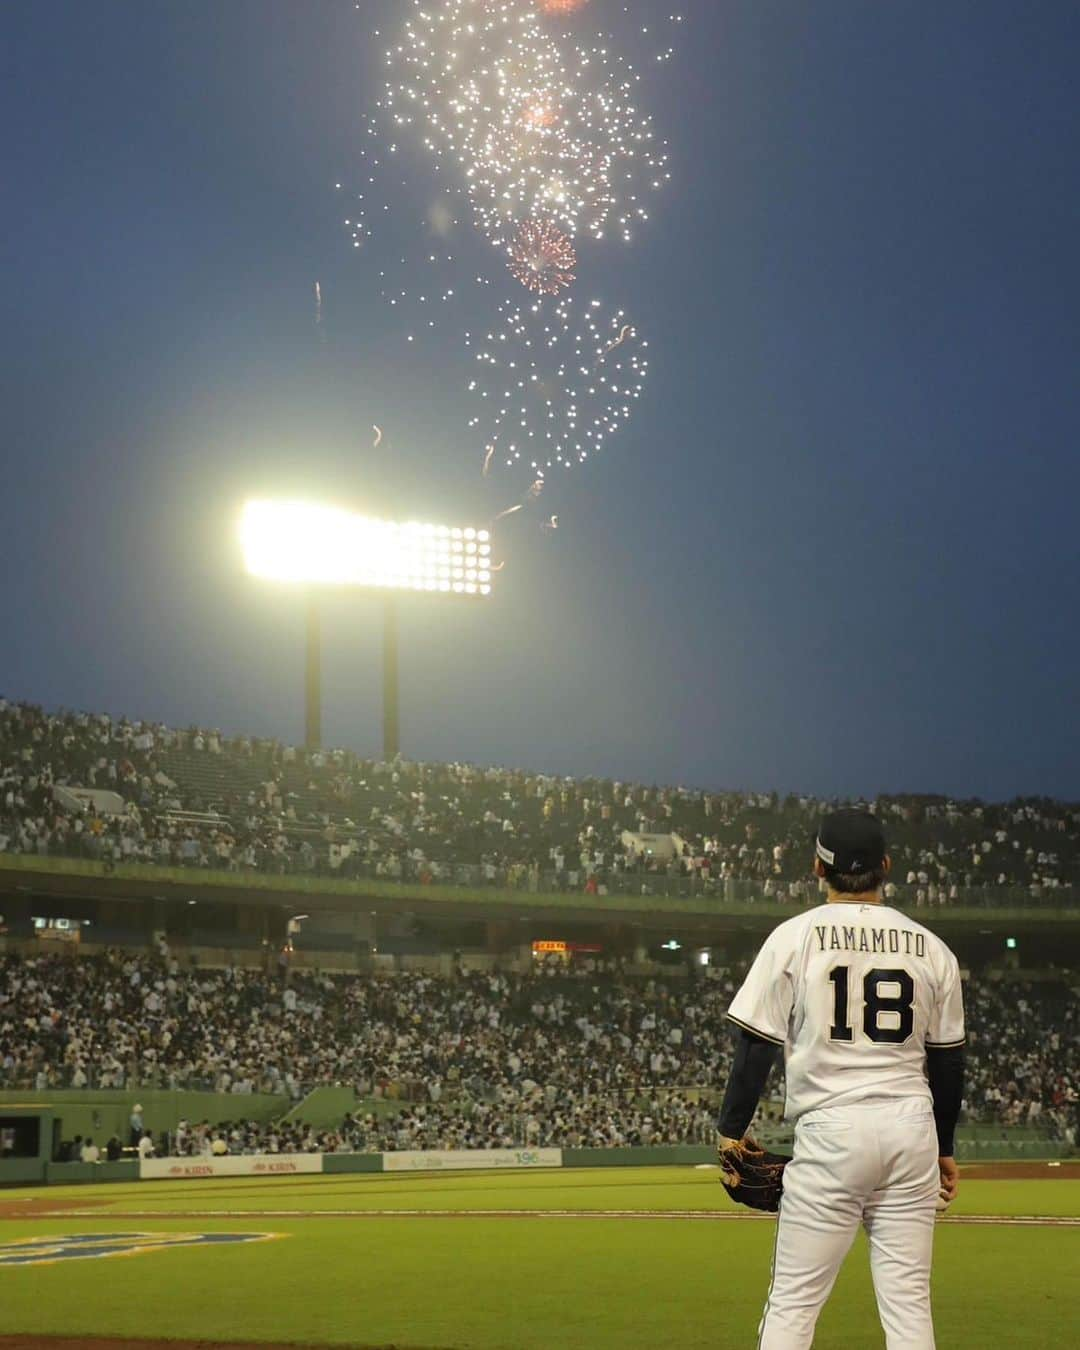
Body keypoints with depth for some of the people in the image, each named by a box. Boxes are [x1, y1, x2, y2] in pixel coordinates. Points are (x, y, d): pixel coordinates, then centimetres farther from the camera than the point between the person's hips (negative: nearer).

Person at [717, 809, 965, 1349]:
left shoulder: (795, 937, -1)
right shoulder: (930, 948, 8)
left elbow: (756, 1043, -2)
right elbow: (948, 1059, 12)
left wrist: (731, 1129, 6)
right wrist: (944, 1148, 22)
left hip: (832, 1129, -3)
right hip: (912, 1129, 3)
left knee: (793, 1299, 1)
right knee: (909, 1300, 6)